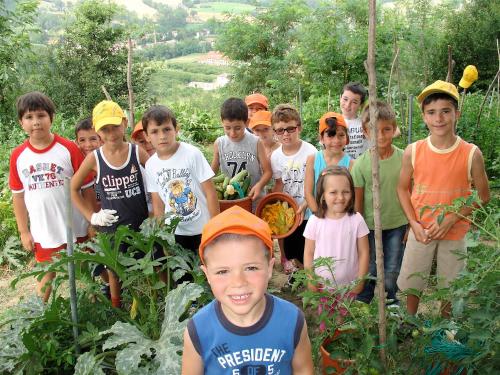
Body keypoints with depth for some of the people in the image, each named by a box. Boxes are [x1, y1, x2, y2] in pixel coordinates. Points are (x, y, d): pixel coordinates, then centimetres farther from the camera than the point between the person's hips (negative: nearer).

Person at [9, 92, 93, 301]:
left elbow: (87, 188, -7)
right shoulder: (18, 156, -3)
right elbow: (18, 196, 5)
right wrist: (24, 231, 6)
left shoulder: (68, 149, -12)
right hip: (42, 232, 2)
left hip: (75, 228, -2)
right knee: (46, 276, 19)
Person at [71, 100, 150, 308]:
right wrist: (91, 216, -3)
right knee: (115, 273, 15)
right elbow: (73, 189, 2)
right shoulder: (94, 158, -9)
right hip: (111, 227, 0)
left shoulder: (137, 152, -9)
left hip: (141, 224, 0)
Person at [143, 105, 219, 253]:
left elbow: (210, 192, -12)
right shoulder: (150, 165, -3)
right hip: (174, 233, 3)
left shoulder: (192, 154, -15)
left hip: (203, 229, -3)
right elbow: (158, 203, 6)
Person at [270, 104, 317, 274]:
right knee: (290, 250, 16)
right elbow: (279, 184, 7)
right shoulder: (275, 156, -1)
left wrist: (303, 206, -21)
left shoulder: (310, 152, -15)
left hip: (307, 211, -4)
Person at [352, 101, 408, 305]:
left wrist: (410, 224, 4)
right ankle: (361, 307, 35)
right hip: (370, 225, -1)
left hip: (397, 223, 1)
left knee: (392, 270, 15)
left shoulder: (403, 158, -10)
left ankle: (392, 302, 39)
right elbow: (358, 200, -6)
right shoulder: (361, 164, -14)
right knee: (369, 269, 14)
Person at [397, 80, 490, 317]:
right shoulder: (413, 152, -11)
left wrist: (450, 219, -17)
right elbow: (403, 188, 0)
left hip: (455, 233, -1)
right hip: (420, 230, 1)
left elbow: (483, 196, -6)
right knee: (411, 282, 14)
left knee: (450, 286, 16)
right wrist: (414, 223, -11)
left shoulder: (471, 154, -15)